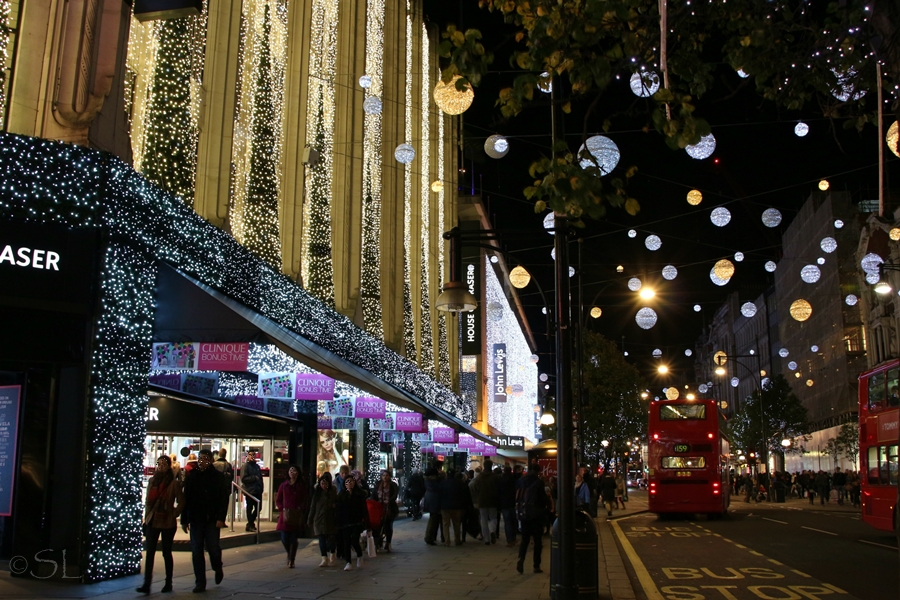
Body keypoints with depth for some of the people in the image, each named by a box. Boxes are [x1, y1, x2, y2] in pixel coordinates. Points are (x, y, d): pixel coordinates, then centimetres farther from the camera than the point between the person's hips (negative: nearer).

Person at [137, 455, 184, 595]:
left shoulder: (173, 483, -6)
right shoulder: (152, 481, 7)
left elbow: (181, 501, -5)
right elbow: (148, 500, 12)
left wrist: (174, 514, -10)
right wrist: (146, 517, 7)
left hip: (167, 522, -3)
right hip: (152, 521, 3)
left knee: (166, 552, 6)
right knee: (150, 552, -4)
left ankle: (168, 583, 17)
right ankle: (146, 584, -6)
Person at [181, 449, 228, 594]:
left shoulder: (218, 477, -1)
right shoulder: (191, 476, 5)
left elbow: (224, 499, -3)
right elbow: (185, 499, 5)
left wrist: (221, 518, -12)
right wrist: (184, 520, 2)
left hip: (212, 520, -2)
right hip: (195, 519, 2)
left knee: (213, 547, -3)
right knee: (196, 551, 2)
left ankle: (218, 569, 28)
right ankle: (200, 582, 10)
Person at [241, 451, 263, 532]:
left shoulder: (257, 466, 17)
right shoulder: (245, 466, -5)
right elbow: (243, 478, -14)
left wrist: (261, 488, 10)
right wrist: (254, 478, -14)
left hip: (258, 491, 7)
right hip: (249, 491, -7)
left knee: (258, 508, 10)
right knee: (250, 508, 1)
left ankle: (250, 523, 24)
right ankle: (250, 525, 9)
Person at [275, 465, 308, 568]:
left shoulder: (302, 485, 2)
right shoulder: (283, 485, 6)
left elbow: (305, 499, 4)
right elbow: (278, 500, 11)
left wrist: (300, 508, -10)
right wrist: (282, 508, -4)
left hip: (296, 516, -1)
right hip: (285, 515, 1)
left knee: (293, 539, 0)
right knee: (284, 539, -3)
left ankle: (291, 561, 10)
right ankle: (289, 554, 27)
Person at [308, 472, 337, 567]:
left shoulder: (333, 493, 2)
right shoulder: (317, 493, 5)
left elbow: (337, 505, 4)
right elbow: (312, 507, 8)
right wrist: (310, 520, 8)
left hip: (330, 519, -1)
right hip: (319, 519, 1)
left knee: (331, 538, 3)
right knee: (321, 539, -4)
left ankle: (332, 554, 28)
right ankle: (324, 558, -3)